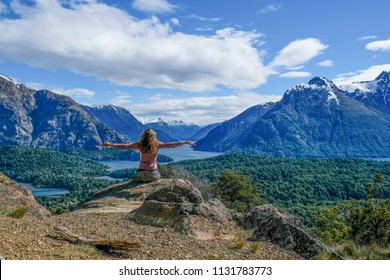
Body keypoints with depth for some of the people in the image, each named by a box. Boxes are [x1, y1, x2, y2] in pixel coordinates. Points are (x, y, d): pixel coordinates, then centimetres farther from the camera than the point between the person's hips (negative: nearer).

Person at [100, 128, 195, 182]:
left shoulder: (139, 145, -5)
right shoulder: (157, 144, -7)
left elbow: (124, 146, -6)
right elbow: (172, 145, -6)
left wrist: (110, 144, 2)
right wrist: (185, 142, 2)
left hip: (141, 174, 1)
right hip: (153, 174, -1)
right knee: (158, 178, 32)